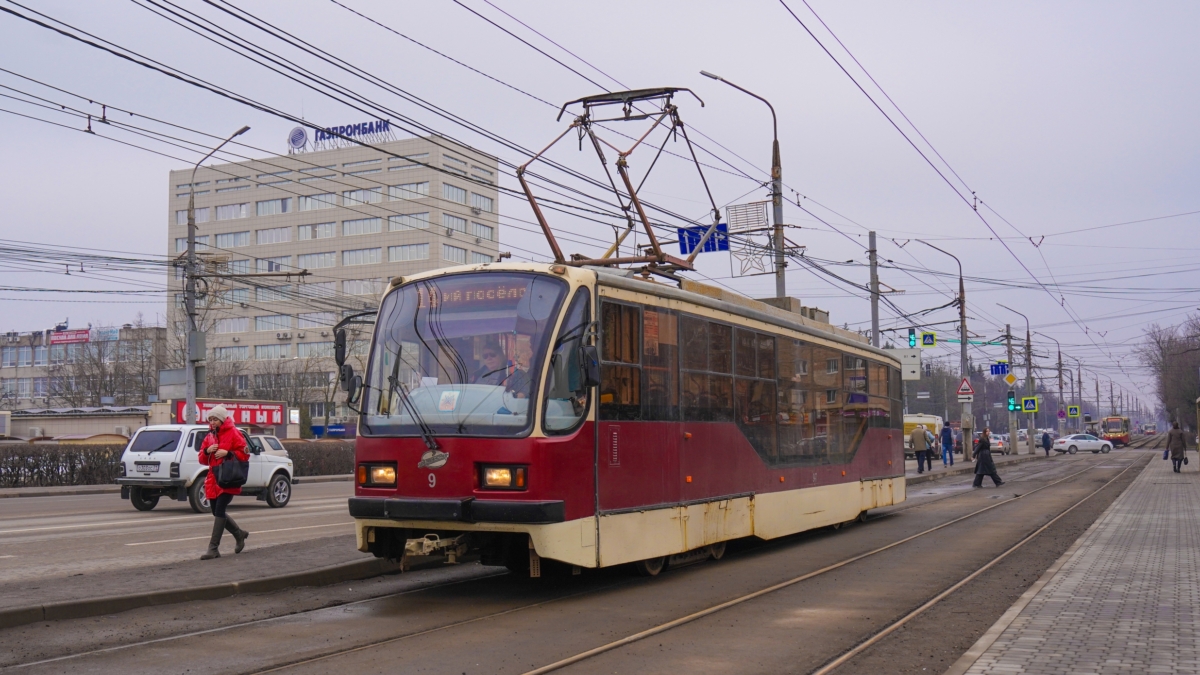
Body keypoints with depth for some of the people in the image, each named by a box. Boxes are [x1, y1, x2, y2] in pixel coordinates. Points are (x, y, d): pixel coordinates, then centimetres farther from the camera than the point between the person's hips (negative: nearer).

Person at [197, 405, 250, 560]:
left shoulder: (233, 434, -4)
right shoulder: (209, 437, 14)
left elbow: (245, 455, -7)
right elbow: (202, 460, 15)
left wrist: (227, 453, -19)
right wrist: (207, 451, -6)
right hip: (213, 479, 7)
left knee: (219, 511, -13)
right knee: (217, 512, 10)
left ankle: (213, 547, -11)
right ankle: (239, 534, 31)